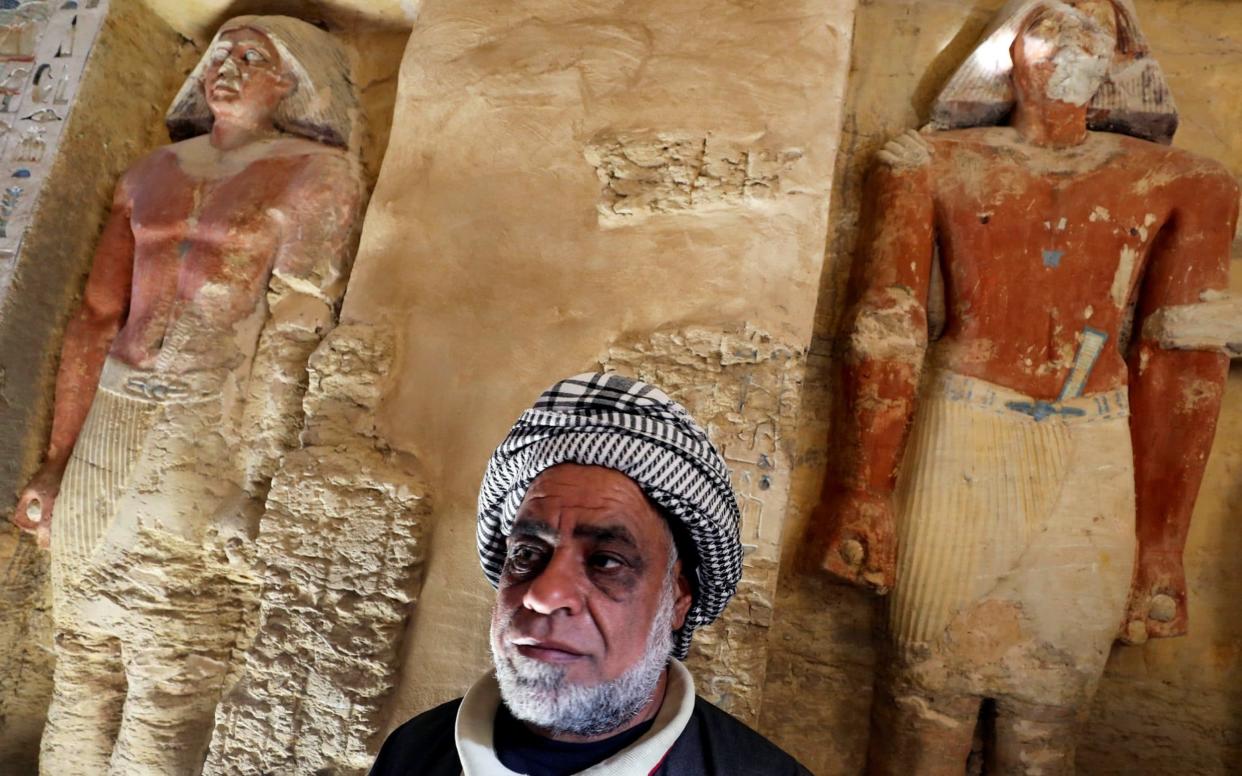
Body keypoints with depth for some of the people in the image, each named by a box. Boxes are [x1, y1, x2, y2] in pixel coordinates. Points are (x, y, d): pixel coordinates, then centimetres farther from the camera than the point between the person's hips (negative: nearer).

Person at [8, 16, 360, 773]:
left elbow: (292, 337, -10)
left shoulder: (318, 173, -2)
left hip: (216, 433, -5)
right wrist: (58, 459, 11)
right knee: (83, 662, 12)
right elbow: (95, 320, 13)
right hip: (109, 422, 6)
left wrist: (249, 485, -16)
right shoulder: (152, 173, 15)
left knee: (168, 689, 0)